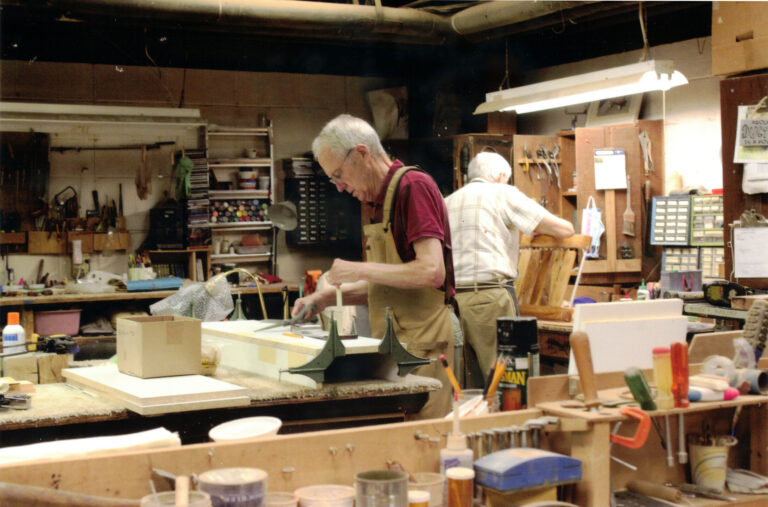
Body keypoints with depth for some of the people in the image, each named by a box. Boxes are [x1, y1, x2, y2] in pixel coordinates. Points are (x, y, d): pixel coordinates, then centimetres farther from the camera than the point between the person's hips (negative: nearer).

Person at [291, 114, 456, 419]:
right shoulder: (383, 199, 17)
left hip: (421, 344, -9)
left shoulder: (414, 186, -12)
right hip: (395, 344, 9)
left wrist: (359, 269, -15)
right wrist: (326, 298, 12)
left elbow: (432, 271, -22)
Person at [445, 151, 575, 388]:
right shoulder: (504, 194, 5)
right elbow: (564, 229, 1)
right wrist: (538, 229, 23)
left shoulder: (447, 202, 20)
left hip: (451, 296, 5)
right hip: (489, 296, -5)